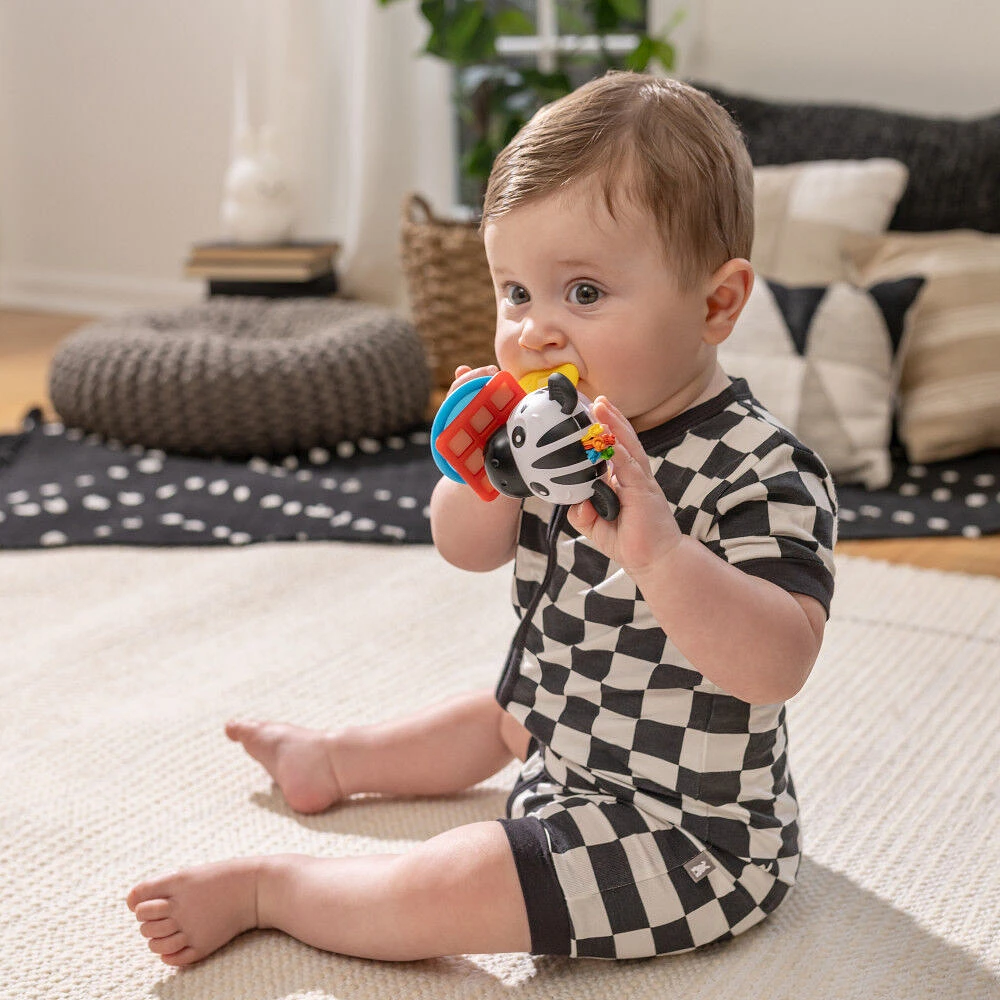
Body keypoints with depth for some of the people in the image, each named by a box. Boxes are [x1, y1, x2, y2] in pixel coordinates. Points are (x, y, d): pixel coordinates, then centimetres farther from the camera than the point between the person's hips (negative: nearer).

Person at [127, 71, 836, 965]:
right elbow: (469, 549, 2)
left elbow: (778, 665, -40)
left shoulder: (761, 475, -30)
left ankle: (259, 889, 8)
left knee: (447, 890, -16)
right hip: (574, 736, 9)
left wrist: (657, 551, -55)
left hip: (687, 837, -9)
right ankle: (331, 762, 60)